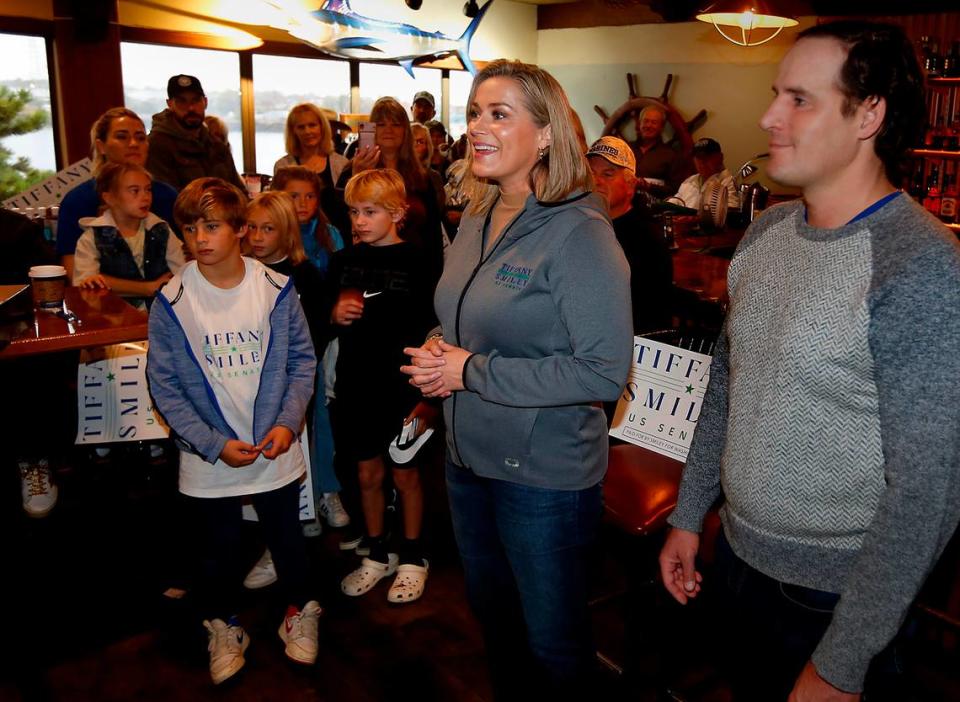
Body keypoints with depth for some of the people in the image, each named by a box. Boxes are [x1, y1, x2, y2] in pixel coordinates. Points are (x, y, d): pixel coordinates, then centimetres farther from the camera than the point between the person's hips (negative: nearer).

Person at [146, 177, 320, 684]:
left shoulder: (276, 290, -8)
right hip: (208, 458, 0)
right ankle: (222, 625, 41)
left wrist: (288, 422, -12)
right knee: (219, 550, 16)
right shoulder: (170, 303, -10)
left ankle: (299, 611, 42)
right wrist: (214, 444, -15)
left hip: (275, 450, 1)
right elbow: (164, 386, -7)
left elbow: (302, 359, 1)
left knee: (287, 539, 17)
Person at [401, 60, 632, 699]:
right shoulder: (477, 221, 4)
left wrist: (471, 372, -21)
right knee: (492, 611, 26)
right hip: (470, 456, 8)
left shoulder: (579, 232, -20)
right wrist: (440, 353, -6)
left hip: (545, 472, -7)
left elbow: (605, 372, -25)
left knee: (552, 640, 12)